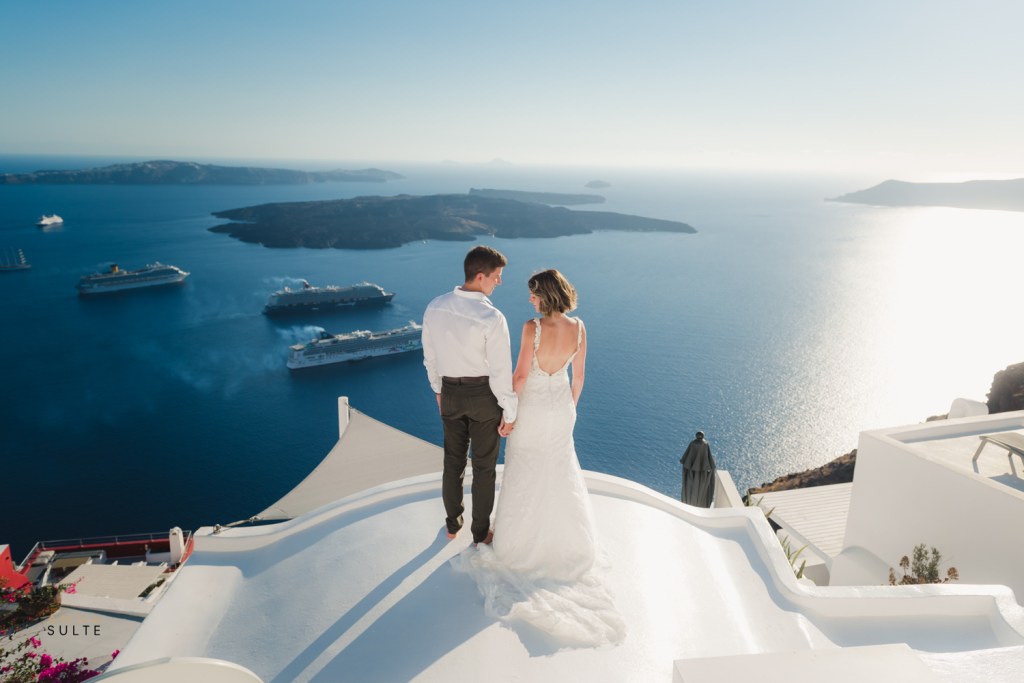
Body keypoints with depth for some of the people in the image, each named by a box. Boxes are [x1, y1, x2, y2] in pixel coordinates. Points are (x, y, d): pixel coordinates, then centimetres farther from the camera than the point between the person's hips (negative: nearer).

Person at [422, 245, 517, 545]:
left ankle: (453, 523, 41)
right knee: (484, 466, 14)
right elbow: (501, 372, -20)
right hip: (483, 395, -4)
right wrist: (510, 413, -7)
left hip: (451, 393, 5)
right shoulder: (492, 318, -26)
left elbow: (430, 356, 4)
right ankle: (480, 532, 31)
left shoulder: (435, 307, -9)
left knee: (453, 459, 22)